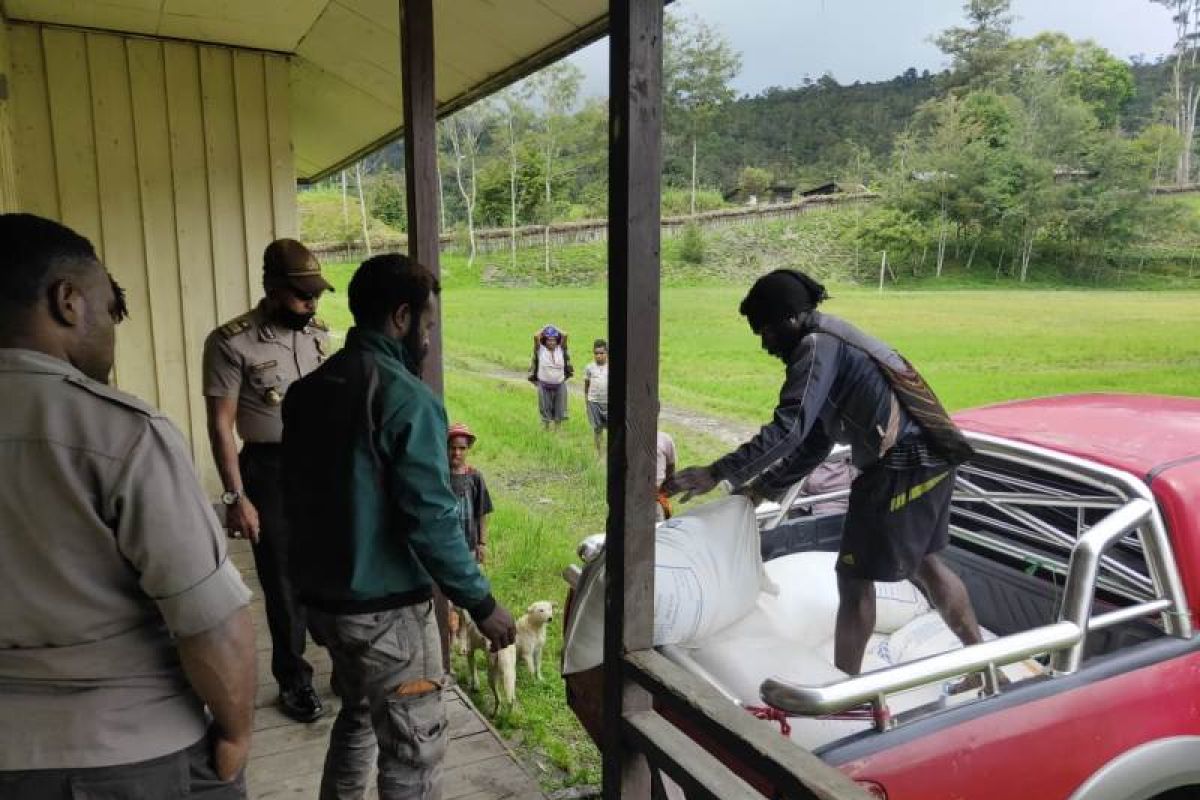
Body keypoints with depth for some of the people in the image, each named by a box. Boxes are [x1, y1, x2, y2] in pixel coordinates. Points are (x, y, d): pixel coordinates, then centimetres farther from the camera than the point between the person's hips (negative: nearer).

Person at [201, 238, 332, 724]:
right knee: (283, 582, 8)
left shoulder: (318, 333, 3)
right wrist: (235, 497, -13)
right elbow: (221, 425, -12)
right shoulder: (231, 342, -14)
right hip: (269, 470, -4)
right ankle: (294, 680, 27)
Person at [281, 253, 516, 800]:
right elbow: (431, 521, -23)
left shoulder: (306, 391, 4)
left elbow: (297, 497, 12)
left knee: (356, 715, 28)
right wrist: (481, 602, -12)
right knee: (412, 753, 8)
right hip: (385, 609, -8)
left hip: (321, 596, 8)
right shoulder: (407, 398, -20)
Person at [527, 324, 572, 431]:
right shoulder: (540, 350, -6)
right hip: (544, 386, -2)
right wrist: (544, 330, -1)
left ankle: (557, 429, 24)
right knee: (545, 411, 9)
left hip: (559, 385, 2)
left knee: (559, 413, 10)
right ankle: (545, 431, 23)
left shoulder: (561, 349, -1)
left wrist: (556, 330, 3)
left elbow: (564, 335, -12)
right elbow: (536, 336, -17)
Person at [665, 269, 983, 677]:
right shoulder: (833, 343, 17)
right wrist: (765, 486, 14)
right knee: (924, 562, 25)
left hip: (902, 468, -10)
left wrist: (717, 473, -29)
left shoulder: (818, 346, -13)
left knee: (855, 578, 1)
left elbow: (789, 428, -27)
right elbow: (814, 441, 18)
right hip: (929, 460, 10)